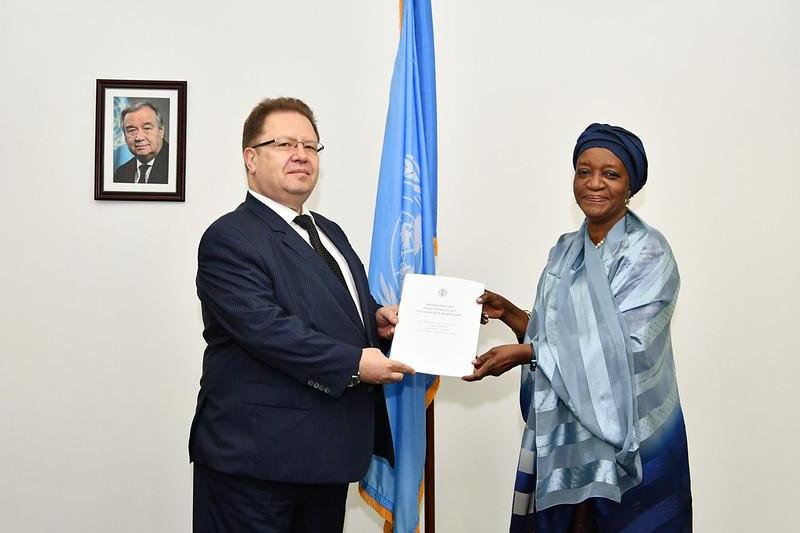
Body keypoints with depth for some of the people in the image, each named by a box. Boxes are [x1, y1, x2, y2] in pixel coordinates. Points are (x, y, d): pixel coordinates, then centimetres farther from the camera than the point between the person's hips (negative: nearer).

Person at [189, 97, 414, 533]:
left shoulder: (329, 232, 17)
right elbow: (266, 328, -22)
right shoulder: (229, 239, -11)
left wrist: (377, 320, 4)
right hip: (256, 453, -8)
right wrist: (353, 363, -23)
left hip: (330, 449, 8)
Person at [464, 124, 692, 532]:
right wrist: (509, 315, -4)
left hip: (626, 434, -5)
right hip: (563, 430, 6)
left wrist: (524, 353, -22)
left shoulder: (648, 253, -10)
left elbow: (624, 345, -20)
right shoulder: (564, 251, 10)